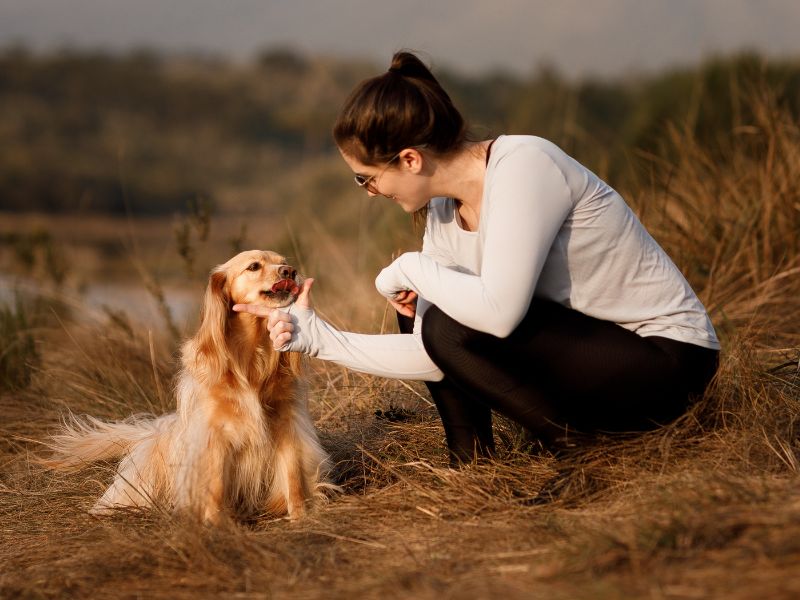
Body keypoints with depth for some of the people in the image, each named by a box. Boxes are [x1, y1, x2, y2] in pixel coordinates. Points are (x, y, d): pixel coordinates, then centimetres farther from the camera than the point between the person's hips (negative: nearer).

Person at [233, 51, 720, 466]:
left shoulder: (523, 166, -23)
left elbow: (497, 311, -34)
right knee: (419, 307, 5)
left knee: (450, 328, -22)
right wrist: (318, 338, -4)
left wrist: (411, 268, -18)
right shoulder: (444, 214, 1)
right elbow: (433, 359, -2)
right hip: (587, 343, 9)